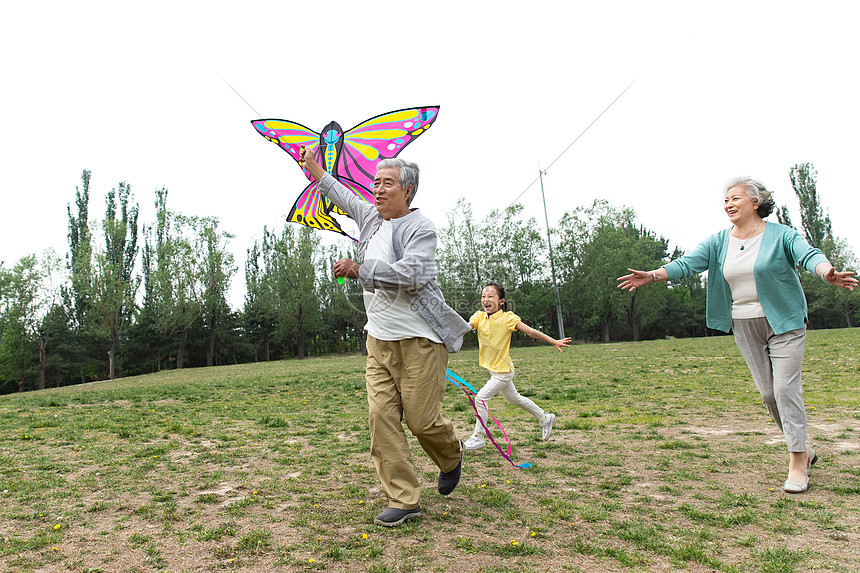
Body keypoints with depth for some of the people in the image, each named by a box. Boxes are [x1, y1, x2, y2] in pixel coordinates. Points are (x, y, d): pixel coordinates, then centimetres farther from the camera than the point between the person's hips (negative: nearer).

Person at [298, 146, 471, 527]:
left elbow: (410, 274, -24)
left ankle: (451, 459, 32)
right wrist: (312, 166, 40)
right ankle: (403, 500, 8)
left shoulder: (420, 228, -9)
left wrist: (359, 271, -24)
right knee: (381, 417, -1)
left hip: (419, 341, -7)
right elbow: (341, 195, 32)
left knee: (422, 419, -3)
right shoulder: (370, 217, 13)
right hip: (379, 341, 7)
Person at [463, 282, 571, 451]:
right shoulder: (479, 316, -2)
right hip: (493, 369, 7)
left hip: (503, 370, -7)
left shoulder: (507, 318, -16)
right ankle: (545, 418, 41)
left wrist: (554, 342, -13)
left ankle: (478, 437, 4)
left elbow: (531, 332, -13)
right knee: (515, 399, 22)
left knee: (480, 398, -12)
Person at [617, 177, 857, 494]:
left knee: (786, 387, -10)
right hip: (744, 326, 4)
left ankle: (797, 462, 2)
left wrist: (828, 274, -46)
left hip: (784, 322, -4)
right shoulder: (718, 242, 3)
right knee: (768, 392, 7)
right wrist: (650, 275, -20)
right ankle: (804, 450, 27)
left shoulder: (781, 235, -8)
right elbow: (686, 264, -6)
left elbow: (809, 255, -25)